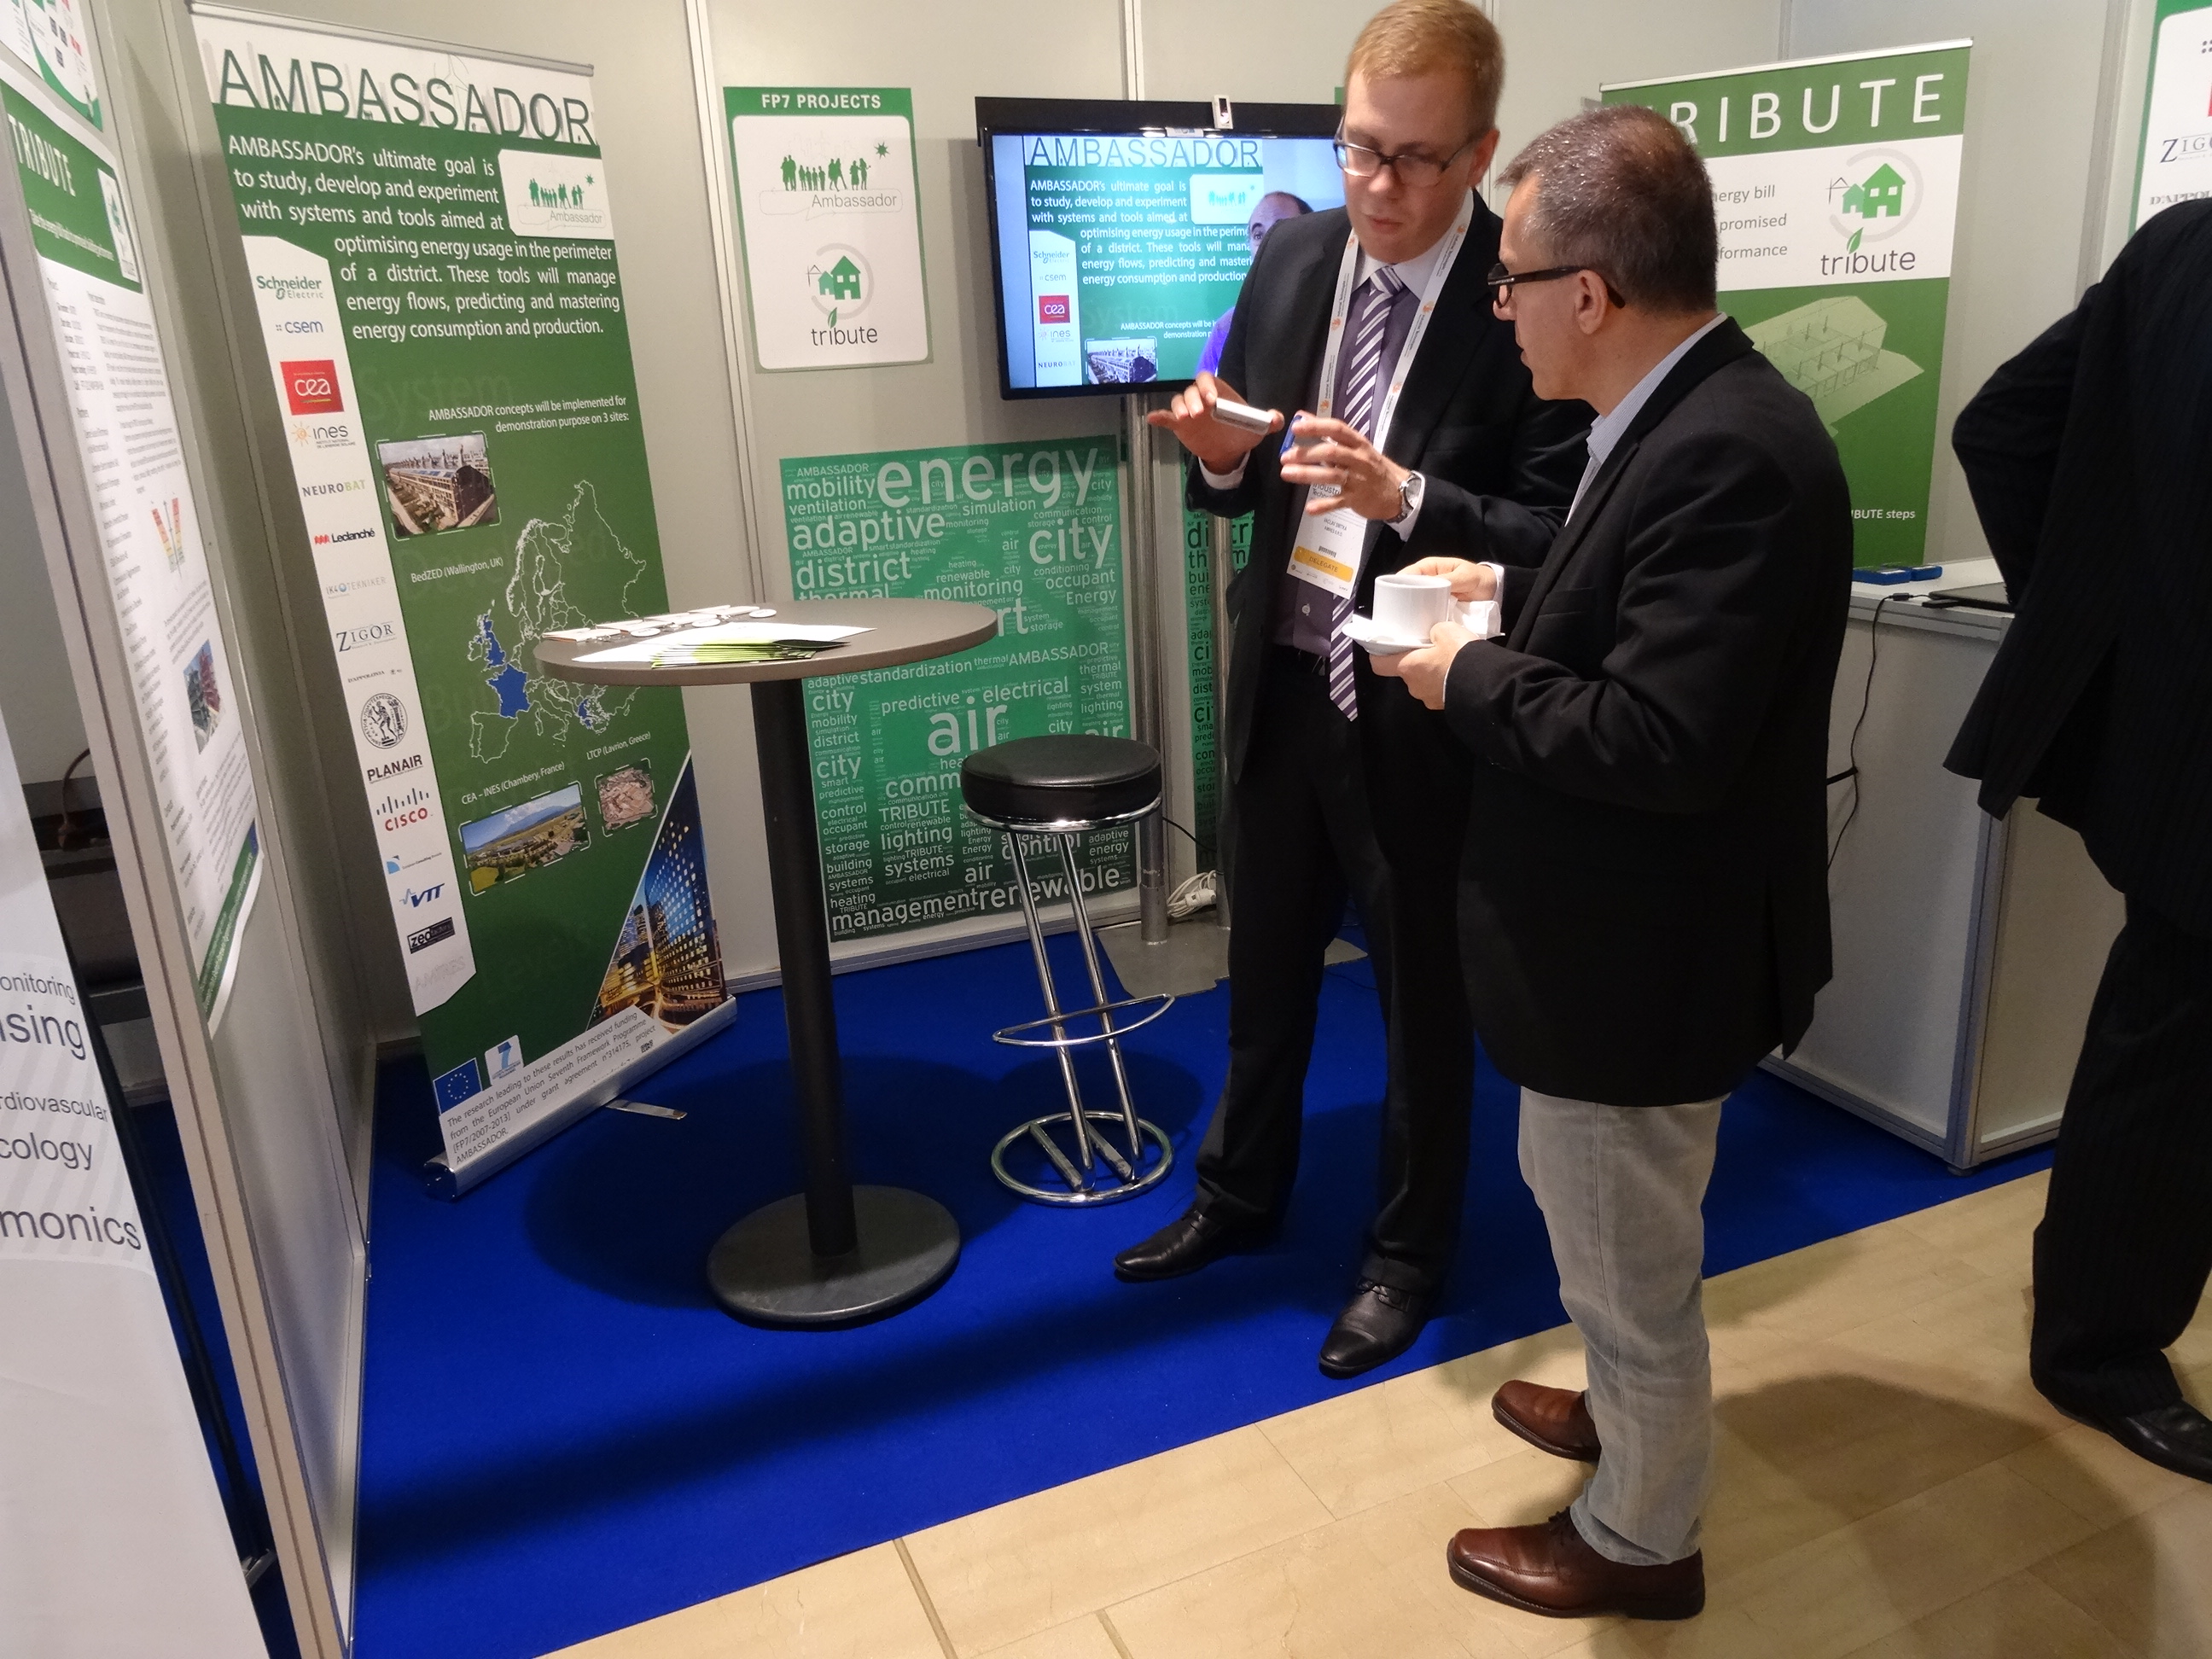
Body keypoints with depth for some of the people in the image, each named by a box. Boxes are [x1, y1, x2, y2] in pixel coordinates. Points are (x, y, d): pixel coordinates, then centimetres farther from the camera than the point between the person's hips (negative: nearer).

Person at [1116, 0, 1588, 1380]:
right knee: (1265, 967, 20)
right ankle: (1241, 1195, 44)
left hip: (1420, 715, -5)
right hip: (1283, 688, 6)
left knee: (1424, 994, 13)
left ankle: (1410, 1252, 37)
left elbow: (1563, 538, -19)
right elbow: (1248, 484, 9)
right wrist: (1221, 454, -13)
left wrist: (1406, 497, -31)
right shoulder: (1292, 255, 3)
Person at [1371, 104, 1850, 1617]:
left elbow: (1660, 743, -31)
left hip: (1644, 966, -10)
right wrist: (1516, 595, 6)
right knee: (1612, 1240, 30)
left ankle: (1640, 1538, 37)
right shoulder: (1697, 416, 4)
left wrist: (1470, 677, -19)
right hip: (1633, 940, 10)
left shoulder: (1727, 454, -28)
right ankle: (1634, 1411, 55)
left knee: (1628, 1266, 13)